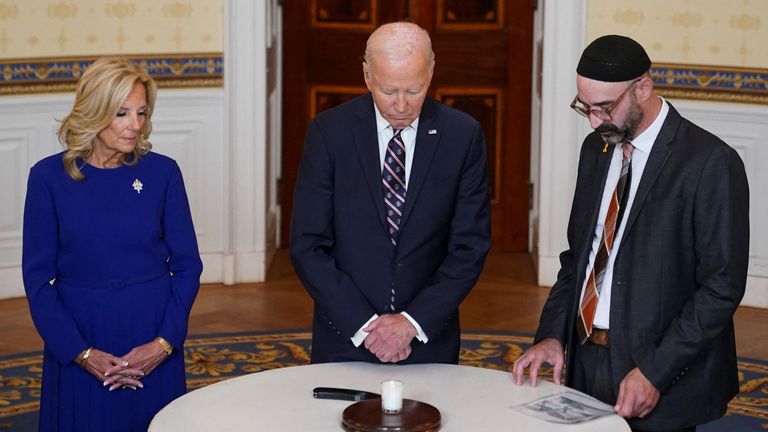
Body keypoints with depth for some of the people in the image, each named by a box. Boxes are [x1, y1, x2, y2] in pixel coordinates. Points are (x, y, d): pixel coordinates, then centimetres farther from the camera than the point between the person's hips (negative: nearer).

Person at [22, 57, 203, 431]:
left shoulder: (162, 172, -2)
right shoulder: (49, 176, -5)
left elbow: (187, 266, 1)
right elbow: (38, 277, -4)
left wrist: (163, 343, -10)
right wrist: (82, 354, -12)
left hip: (153, 351, 1)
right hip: (77, 345, -1)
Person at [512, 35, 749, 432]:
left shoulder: (710, 163, -14)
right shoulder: (596, 149, 8)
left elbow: (722, 287, -16)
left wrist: (655, 372, -19)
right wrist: (551, 335, 1)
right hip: (584, 360, 6)